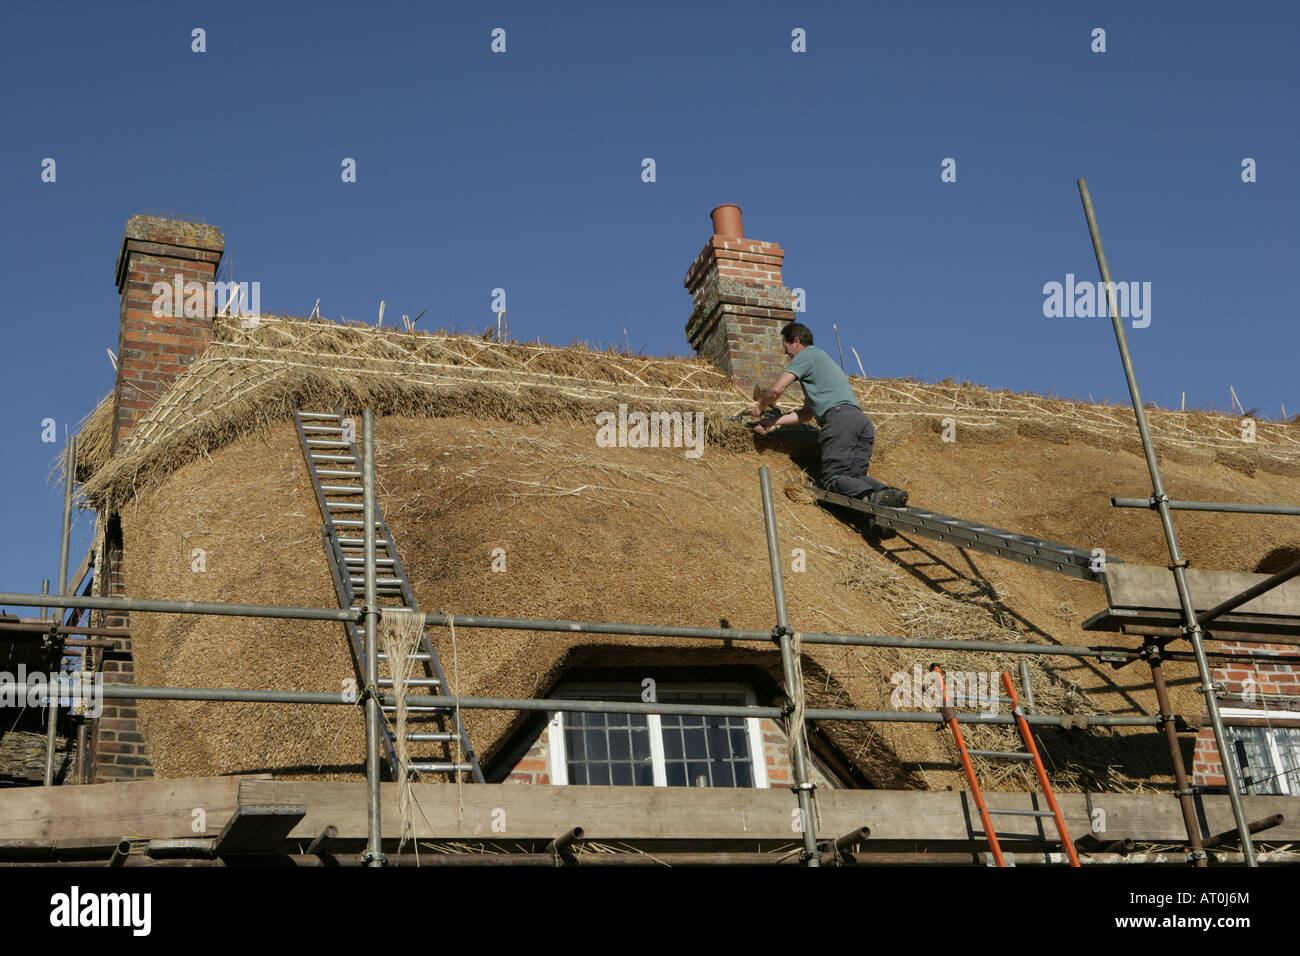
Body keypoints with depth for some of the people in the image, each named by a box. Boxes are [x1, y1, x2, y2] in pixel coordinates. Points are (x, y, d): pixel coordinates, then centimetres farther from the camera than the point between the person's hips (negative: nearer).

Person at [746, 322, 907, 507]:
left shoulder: (807, 355, 9)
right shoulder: (822, 358, 38)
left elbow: (776, 389, -1)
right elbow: (808, 413, 34)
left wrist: (760, 407, 20)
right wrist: (772, 422, 31)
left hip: (839, 417, -9)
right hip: (863, 420, 9)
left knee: (833, 478, -13)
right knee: (855, 477, 3)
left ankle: (870, 496, -40)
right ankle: (888, 491, -25)